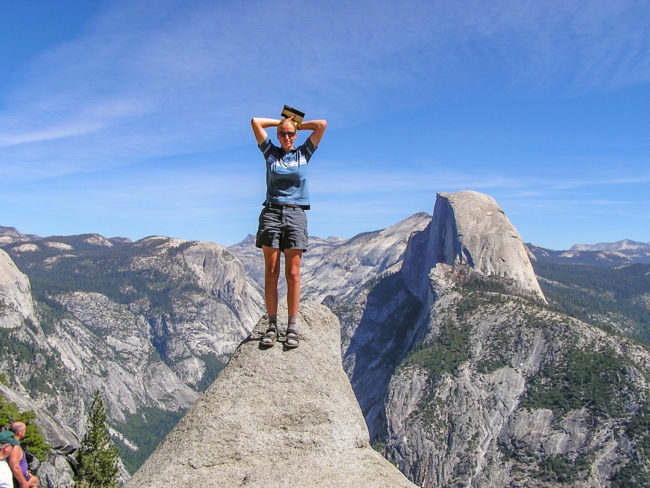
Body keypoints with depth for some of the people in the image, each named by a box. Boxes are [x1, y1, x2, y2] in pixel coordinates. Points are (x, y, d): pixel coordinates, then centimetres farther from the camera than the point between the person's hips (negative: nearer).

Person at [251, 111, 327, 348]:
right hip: (271, 213, 1)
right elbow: (255, 122, 10)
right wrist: (280, 122, 19)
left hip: (296, 215, 0)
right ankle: (272, 326, 1)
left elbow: (322, 125, 9)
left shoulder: (303, 153, 13)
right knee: (271, 273, -3)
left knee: (293, 274, -4)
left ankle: (292, 327, -1)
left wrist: (297, 124, 19)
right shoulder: (271, 152, 13)